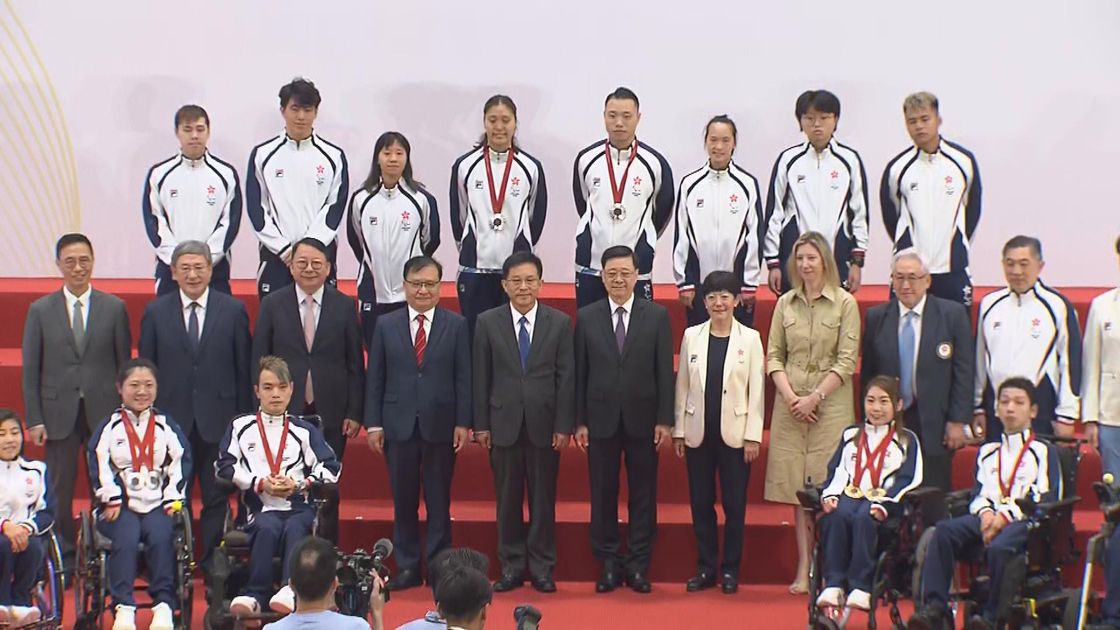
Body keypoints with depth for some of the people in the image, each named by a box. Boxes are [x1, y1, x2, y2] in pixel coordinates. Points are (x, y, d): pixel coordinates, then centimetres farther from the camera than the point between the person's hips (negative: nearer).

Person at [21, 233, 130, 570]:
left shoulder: (114, 308, 4)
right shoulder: (40, 310, 5)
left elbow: (124, 365, 5)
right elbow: (30, 369, 4)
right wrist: (34, 419, -2)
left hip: (103, 412, 0)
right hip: (59, 413, 0)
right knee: (60, 492, 2)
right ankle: (64, 563, 11)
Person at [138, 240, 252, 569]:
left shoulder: (233, 311, 3)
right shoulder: (156, 312, 5)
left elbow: (244, 370, 3)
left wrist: (244, 419, -1)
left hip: (218, 421, 0)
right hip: (172, 420, 1)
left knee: (216, 499, 4)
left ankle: (213, 566, 12)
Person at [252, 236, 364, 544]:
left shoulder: (344, 306, 4)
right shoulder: (272, 305, 3)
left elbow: (355, 364, 4)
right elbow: (258, 361, 4)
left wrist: (354, 412, -2)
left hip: (330, 414, 0)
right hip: (284, 412, 0)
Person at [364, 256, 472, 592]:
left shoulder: (456, 325, 3)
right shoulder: (386, 325, 6)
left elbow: (463, 377, 0)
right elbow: (375, 378, 5)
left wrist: (463, 422, -5)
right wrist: (373, 423, -1)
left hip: (440, 425, -1)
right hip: (399, 425, 1)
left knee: (439, 500, 5)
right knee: (403, 501, 5)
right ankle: (407, 567, 13)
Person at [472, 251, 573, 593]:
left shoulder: (560, 323, 2)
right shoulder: (488, 323, 3)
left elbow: (566, 377, 1)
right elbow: (481, 377, 4)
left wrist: (564, 425, -5)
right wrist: (481, 424, -1)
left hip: (544, 424, 0)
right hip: (504, 424, 0)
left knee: (543, 498, 5)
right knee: (508, 499, 6)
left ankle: (542, 567, 13)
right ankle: (511, 566, 14)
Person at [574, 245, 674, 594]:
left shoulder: (657, 316, 2)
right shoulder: (586, 317, 3)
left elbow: (665, 370, 0)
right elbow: (580, 372, 3)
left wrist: (665, 419, -5)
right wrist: (579, 421, -1)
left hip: (642, 418, 0)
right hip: (601, 419, 1)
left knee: (643, 495, 4)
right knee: (603, 494, 5)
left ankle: (638, 565, 12)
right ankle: (608, 563, 13)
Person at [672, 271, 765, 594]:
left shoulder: (750, 338, 0)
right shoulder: (692, 336, 5)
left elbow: (757, 389, -2)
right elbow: (682, 385, 7)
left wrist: (753, 436, -6)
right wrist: (678, 430, 4)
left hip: (735, 432, -2)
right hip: (698, 432, 2)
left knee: (734, 503, 2)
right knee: (701, 502, 6)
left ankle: (730, 569, 12)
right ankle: (705, 567, 15)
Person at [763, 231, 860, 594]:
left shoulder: (844, 303, -2)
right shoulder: (785, 303, 9)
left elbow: (847, 360, -6)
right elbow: (774, 356, 9)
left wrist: (815, 397, -12)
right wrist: (789, 395, -6)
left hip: (830, 405, -3)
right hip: (791, 404, 3)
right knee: (797, 488, 4)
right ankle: (804, 568, 7)